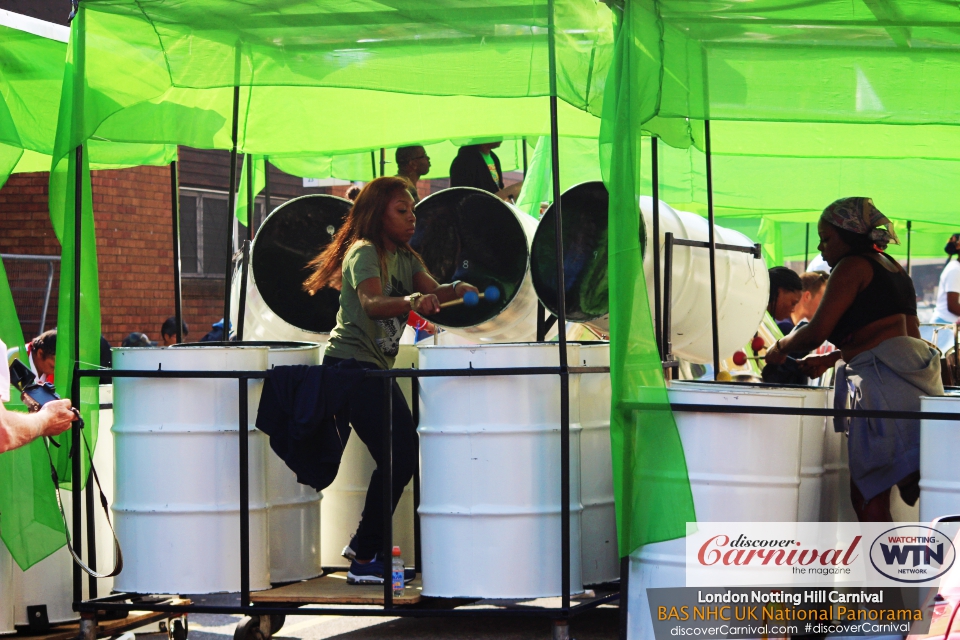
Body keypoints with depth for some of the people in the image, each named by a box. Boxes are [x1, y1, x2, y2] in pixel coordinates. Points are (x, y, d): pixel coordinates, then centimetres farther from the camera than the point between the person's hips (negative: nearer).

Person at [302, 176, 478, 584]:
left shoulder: (406, 257, 15)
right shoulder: (364, 253, -12)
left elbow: (432, 291, 0)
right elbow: (372, 304, -29)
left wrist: (456, 290, -21)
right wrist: (411, 301, -47)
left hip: (378, 367, 10)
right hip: (350, 363, -9)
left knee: (406, 454, 9)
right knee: (396, 457, -14)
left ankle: (365, 546, 20)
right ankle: (364, 560, -7)